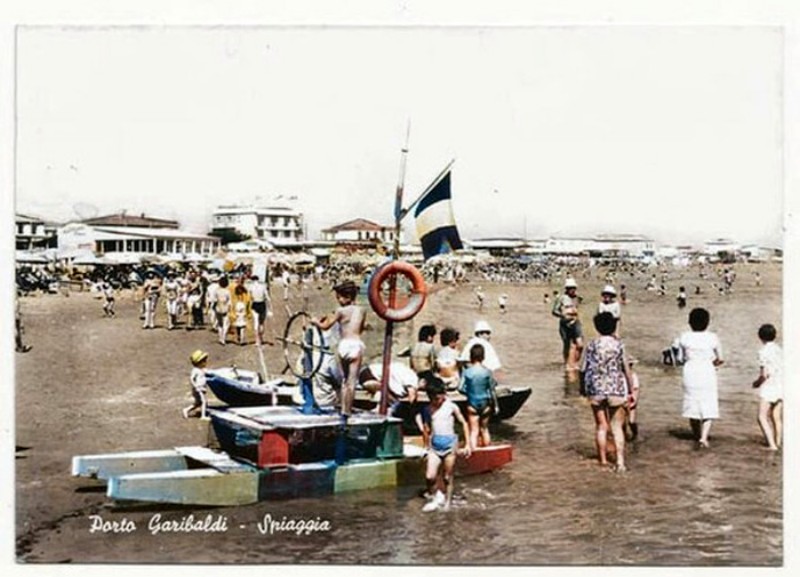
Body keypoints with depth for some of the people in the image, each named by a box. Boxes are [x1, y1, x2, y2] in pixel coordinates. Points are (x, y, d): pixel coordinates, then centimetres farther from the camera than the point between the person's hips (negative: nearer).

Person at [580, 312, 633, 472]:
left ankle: (603, 459, 19)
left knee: (601, 426, 13)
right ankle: (620, 462, -4)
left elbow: (584, 369, 0)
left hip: (596, 389, 1)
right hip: (616, 389, -1)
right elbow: (627, 370, -2)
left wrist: (584, 388, 13)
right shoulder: (619, 344, -4)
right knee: (617, 427, 5)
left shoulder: (592, 345, -2)